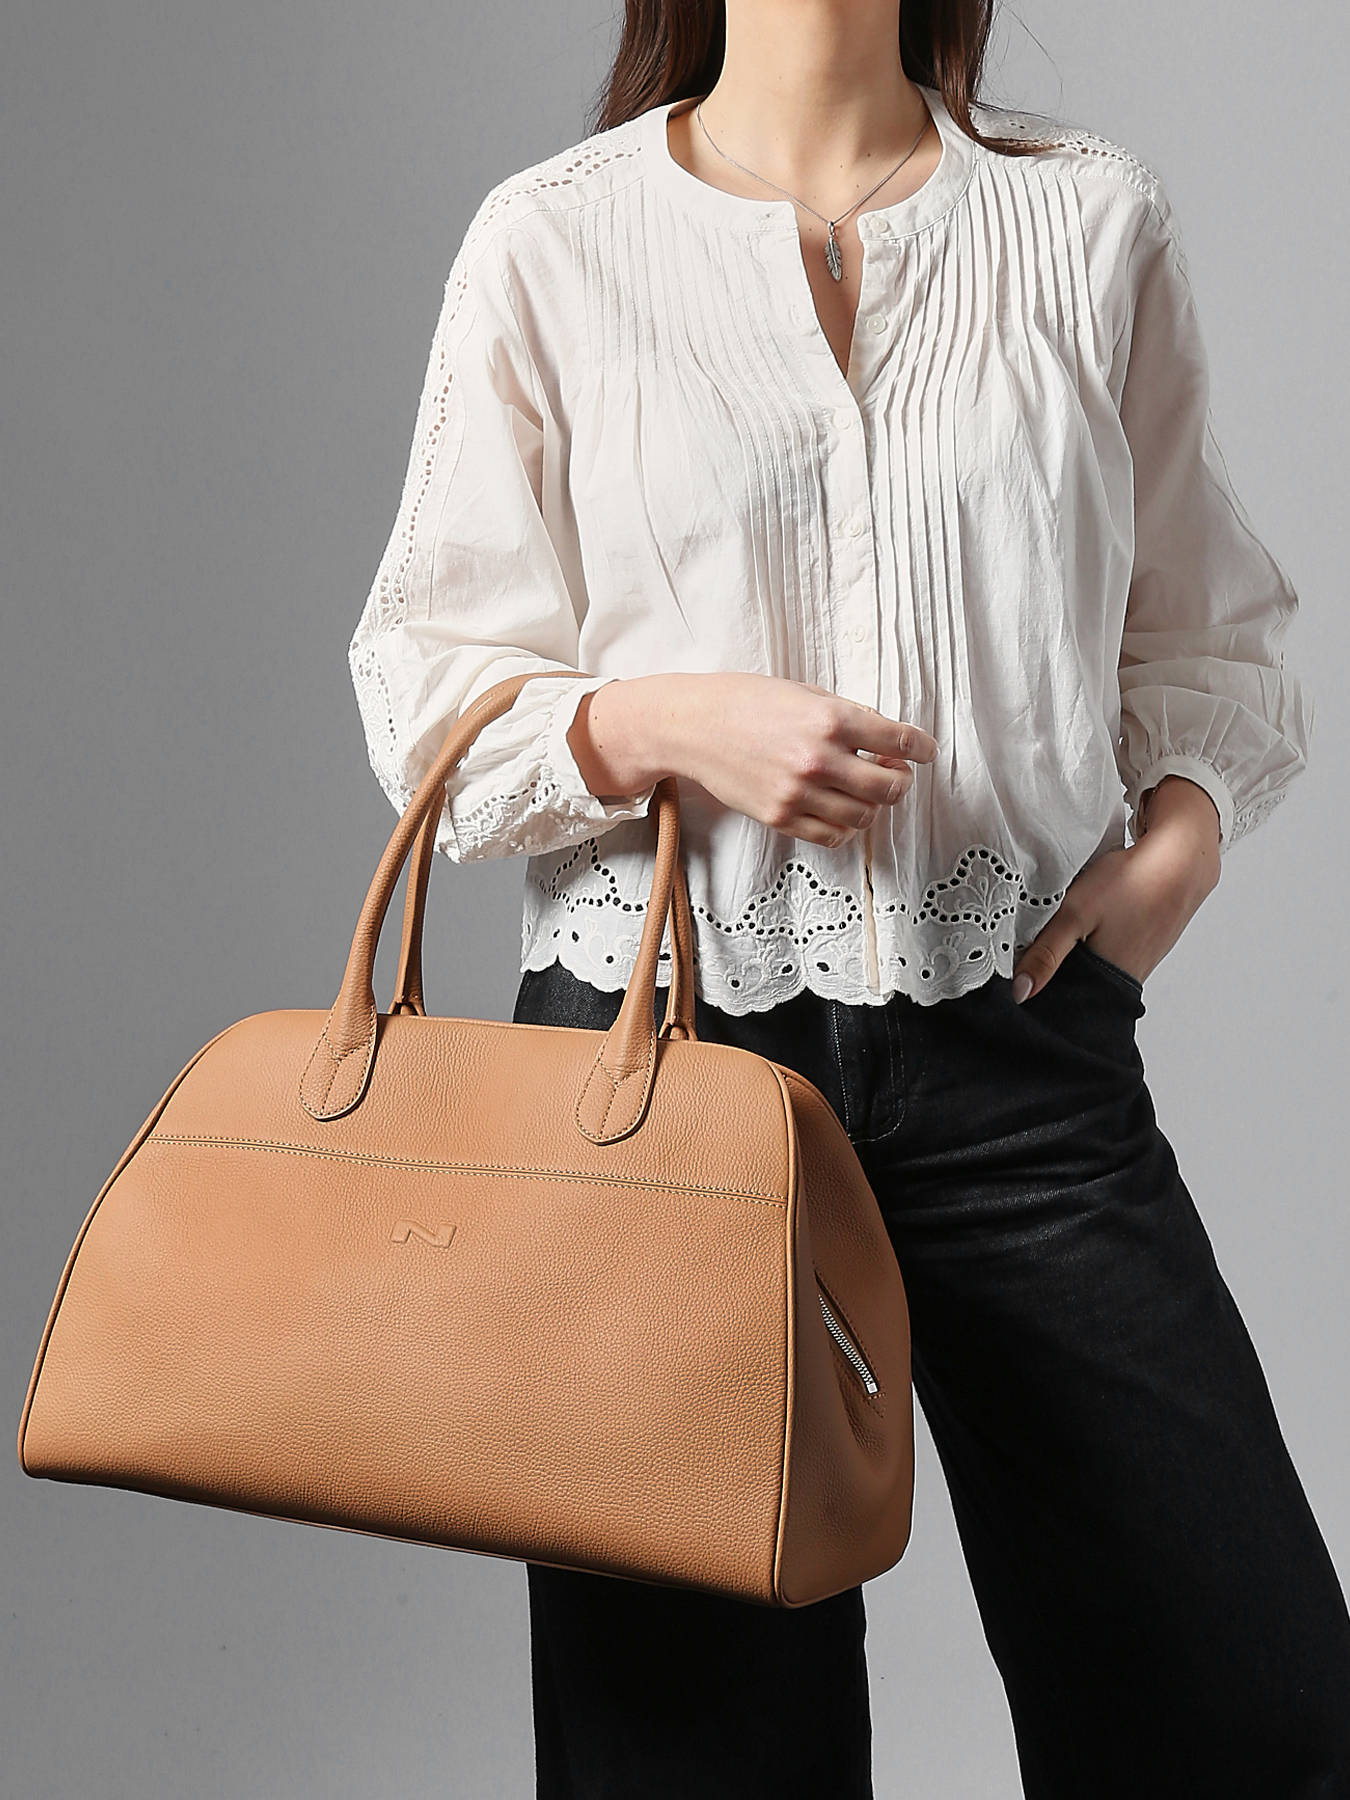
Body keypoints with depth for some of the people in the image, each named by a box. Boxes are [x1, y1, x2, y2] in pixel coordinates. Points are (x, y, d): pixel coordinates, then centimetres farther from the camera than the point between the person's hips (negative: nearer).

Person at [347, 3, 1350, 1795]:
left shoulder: (1095, 218, 8)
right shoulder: (552, 240, 4)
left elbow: (1206, 627, 16)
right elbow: (430, 687, 4)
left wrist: (1187, 816, -3)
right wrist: (661, 725, -13)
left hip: (1021, 1036, 2)